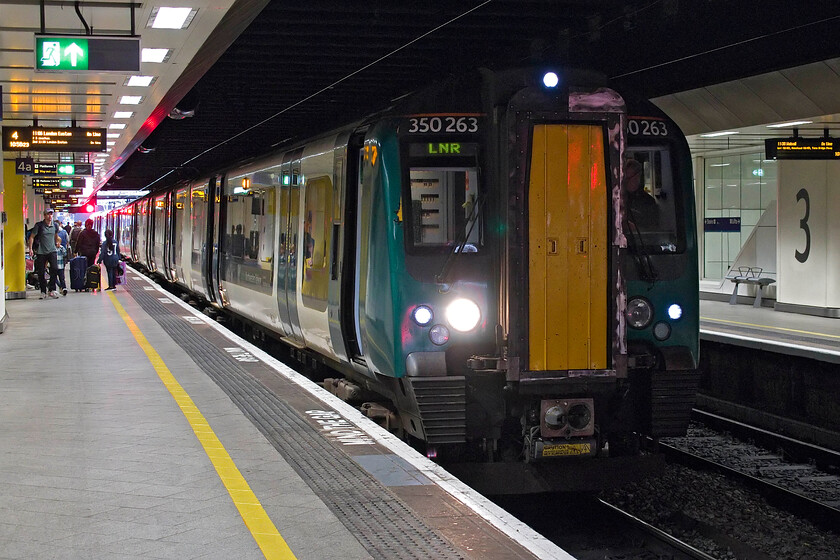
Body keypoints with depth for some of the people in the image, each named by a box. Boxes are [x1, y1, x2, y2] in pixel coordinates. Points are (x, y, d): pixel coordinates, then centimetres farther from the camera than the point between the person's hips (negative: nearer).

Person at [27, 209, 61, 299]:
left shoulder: (55, 226, 6)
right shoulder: (39, 225, -4)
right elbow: (32, 237, 0)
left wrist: (57, 243, 28)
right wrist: (30, 249, -6)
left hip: (52, 251, 2)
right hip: (41, 252, -2)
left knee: (54, 268, -16)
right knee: (41, 272, 2)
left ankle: (52, 290, -10)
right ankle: (43, 292, 14)